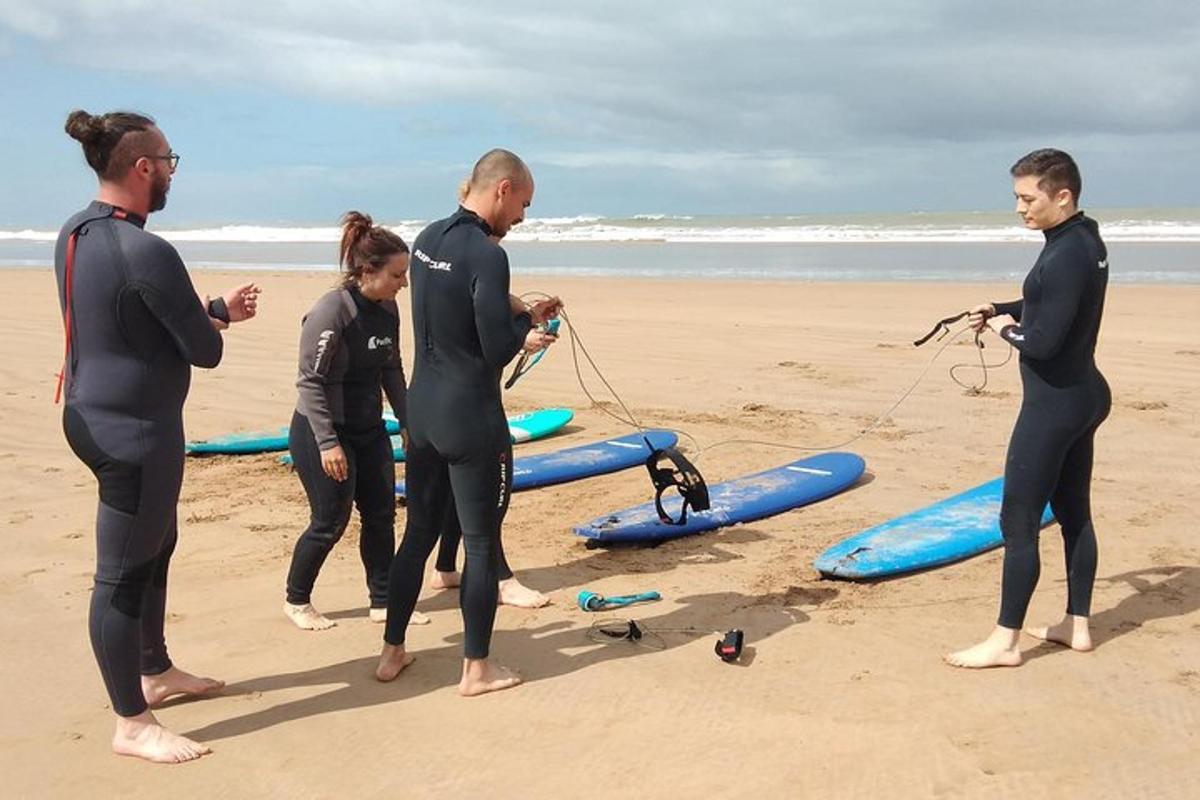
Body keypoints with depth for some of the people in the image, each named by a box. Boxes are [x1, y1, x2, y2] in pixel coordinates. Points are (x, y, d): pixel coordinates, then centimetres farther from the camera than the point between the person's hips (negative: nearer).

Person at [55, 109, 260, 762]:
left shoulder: (75, 234, 5)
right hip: (134, 428, -10)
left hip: (93, 413, 10)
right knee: (123, 574, 2)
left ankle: (155, 672, 42)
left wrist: (219, 309, 17)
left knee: (155, 548, 24)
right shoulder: (145, 252, -23)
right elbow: (205, 351, -17)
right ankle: (132, 724, 16)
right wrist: (214, 327, 6)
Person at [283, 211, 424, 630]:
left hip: (369, 430, 7)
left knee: (381, 514, 8)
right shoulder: (332, 310, -22)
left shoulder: (387, 309, 0)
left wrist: (407, 421, 11)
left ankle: (383, 601, 22)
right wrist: (327, 443, -23)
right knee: (330, 521, 1)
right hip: (321, 433, -7)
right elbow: (310, 381, -21)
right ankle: (296, 601, 22)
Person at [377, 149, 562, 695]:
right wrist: (528, 319, -1)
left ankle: (391, 652, 27)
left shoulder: (426, 240, 7)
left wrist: (517, 315, 13)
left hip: (422, 411, 8)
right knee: (481, 543, 5)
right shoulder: (487, 256, -19)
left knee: (419, 533, 18)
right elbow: (499, 351, -19)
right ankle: (476, 669, 15)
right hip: (471, 420, -8)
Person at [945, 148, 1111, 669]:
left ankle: (1004, 642, 6)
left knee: (1018, 522, -3)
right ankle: (1077, 625, 28)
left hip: (1053, 404, -10)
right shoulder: (1087, 242, 8)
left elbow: (1044, 341, -26)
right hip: (1084, 395, 10)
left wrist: (1007, 329, -7)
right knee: (1074, 512, 17)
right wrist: (1000, 310, 9)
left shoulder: (1065, 255, -23)